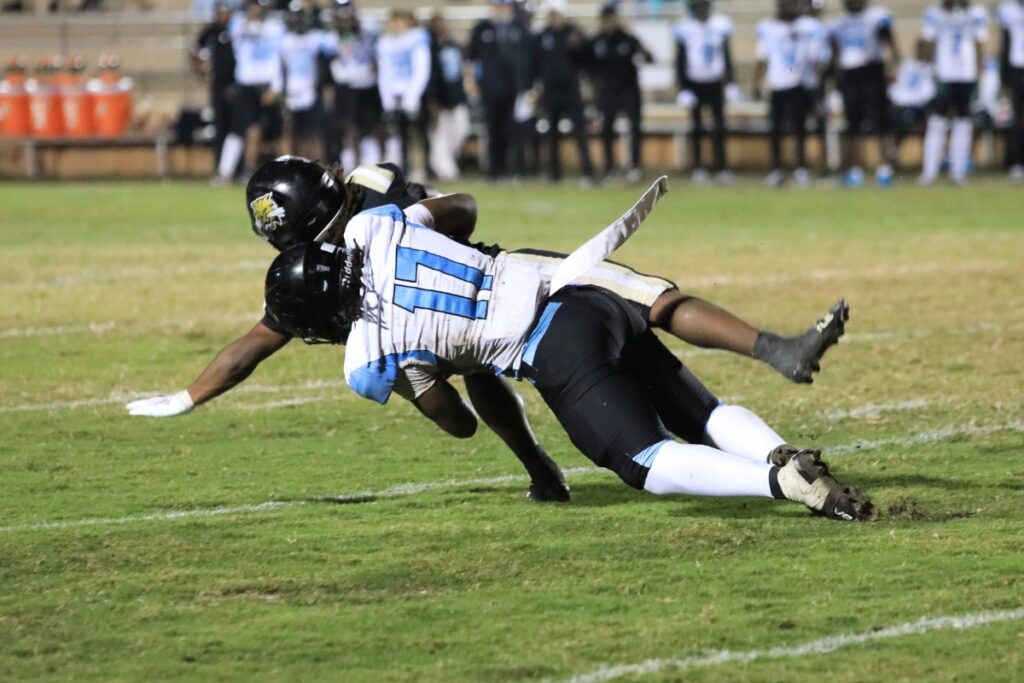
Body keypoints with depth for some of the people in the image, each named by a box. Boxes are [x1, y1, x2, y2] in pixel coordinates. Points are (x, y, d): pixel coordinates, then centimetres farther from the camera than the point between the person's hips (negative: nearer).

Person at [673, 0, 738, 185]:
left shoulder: (720, 25, 0)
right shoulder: (685, 29, -8)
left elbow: (727, 56, 9)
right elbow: (680, 61, -3)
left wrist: (731, 83, 8)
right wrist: (682, 89, -7)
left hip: (715, 84, 2)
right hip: (694, 84, -2)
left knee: (719, 127, -2)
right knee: (697, 129, 2)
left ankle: (721, 165, 5)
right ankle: (698, 167, 10)